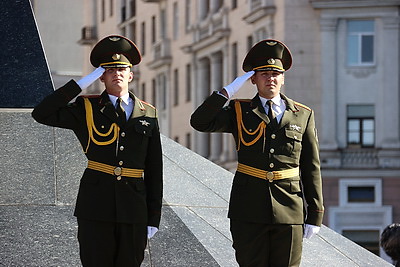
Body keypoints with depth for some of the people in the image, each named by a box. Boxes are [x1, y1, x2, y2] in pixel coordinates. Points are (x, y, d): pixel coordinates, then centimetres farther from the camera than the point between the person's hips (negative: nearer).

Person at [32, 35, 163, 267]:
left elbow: (154, 170, 10)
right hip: (96, 207, -2)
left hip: (133, 209, 2)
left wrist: (154, 217, 6)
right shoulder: (86, 109, 6)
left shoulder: (148, 115, 10)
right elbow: (42, 114, -8)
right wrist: (82, 84, -8)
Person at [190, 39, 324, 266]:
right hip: (249, 213, 0)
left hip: (289, 213, 0)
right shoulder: (239, 112, 8)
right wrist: (228, 91, -9)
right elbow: (200, 122, -6)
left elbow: (312, 170, 8)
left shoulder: (303, 115, 9)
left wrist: (314, 216, 4)